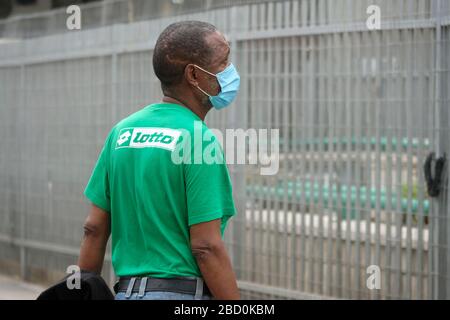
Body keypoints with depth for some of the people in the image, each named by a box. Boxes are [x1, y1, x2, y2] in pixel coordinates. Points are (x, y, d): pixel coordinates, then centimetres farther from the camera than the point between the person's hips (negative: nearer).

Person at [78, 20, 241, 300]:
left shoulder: (122, 131, 10)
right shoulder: (199, 139, -11)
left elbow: (95, 228, 10)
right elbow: (206, 246, -15)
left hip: (126, 291, 8)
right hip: (182, 294, -7)